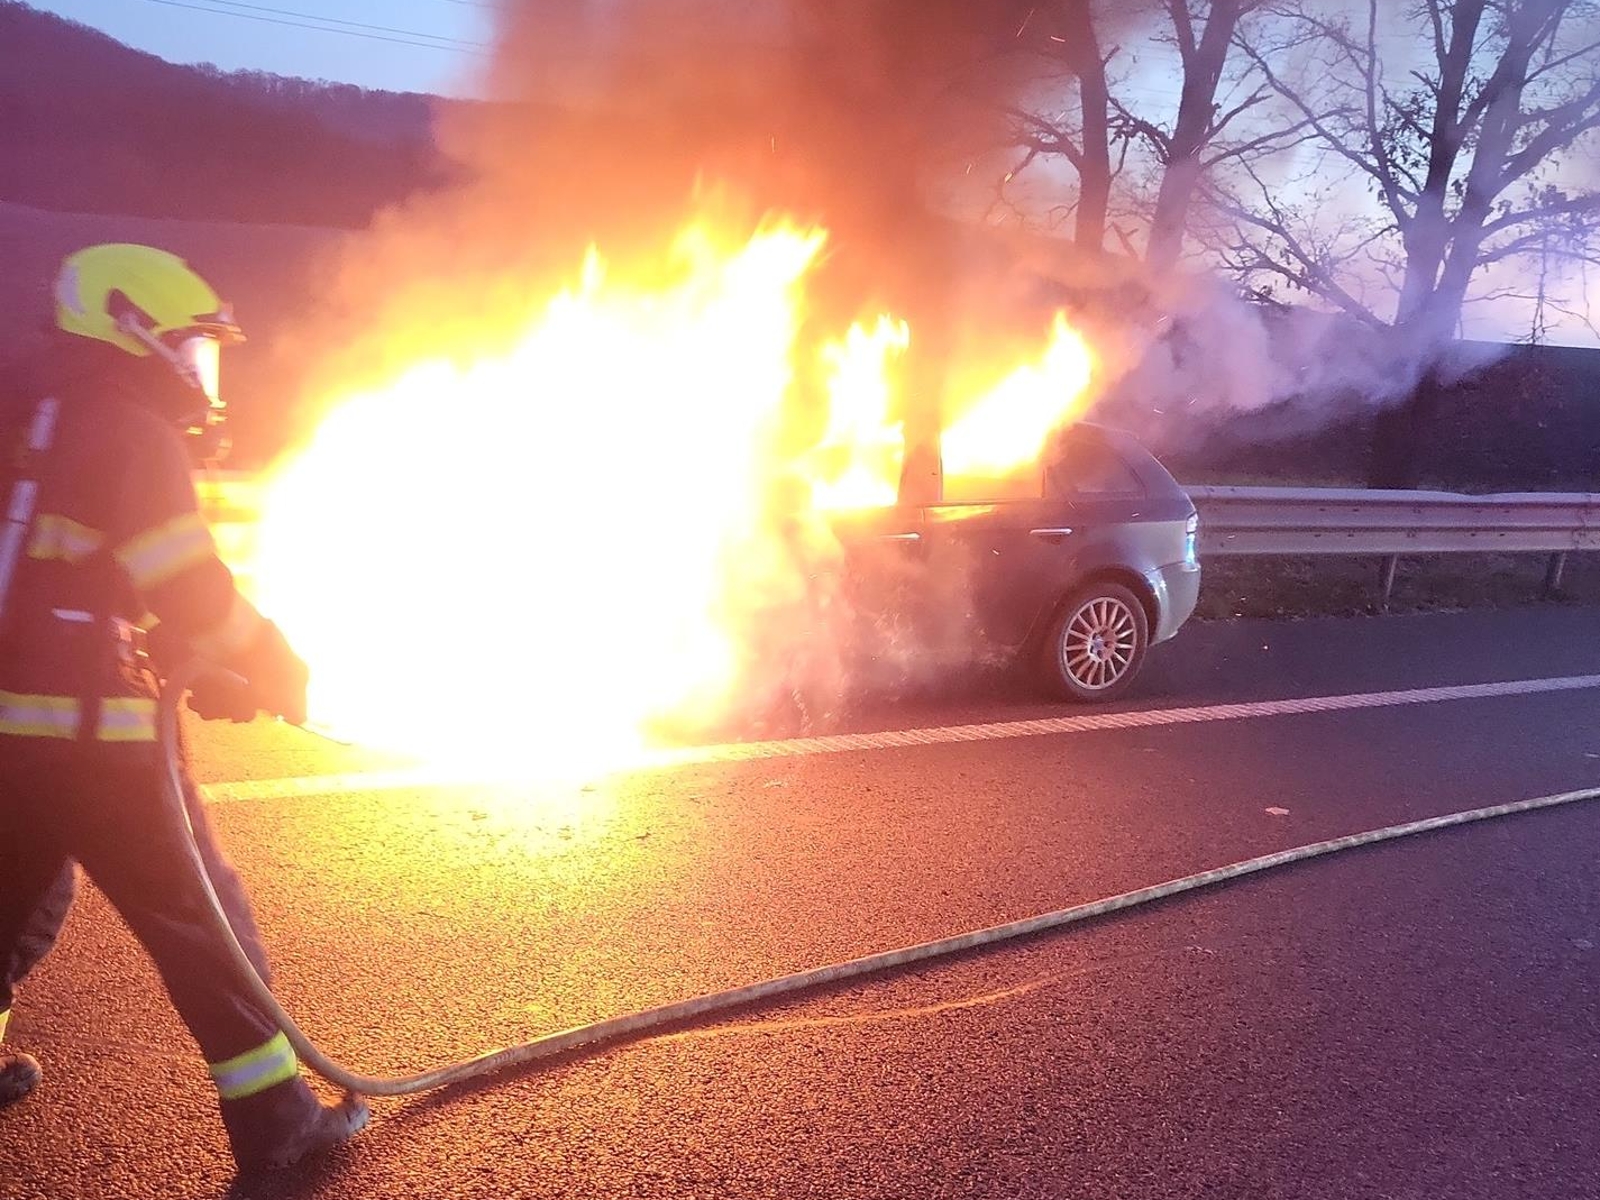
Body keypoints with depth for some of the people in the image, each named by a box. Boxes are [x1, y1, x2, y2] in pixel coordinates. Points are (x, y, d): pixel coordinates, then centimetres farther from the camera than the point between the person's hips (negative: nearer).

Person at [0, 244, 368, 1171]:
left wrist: (210, 672, 15)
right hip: (88, 726, -9)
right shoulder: (134, 437, -12)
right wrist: (281, 672, 0)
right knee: (199, 917, -1)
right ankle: (273, 1116, 7)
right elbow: (193, 594, -17)